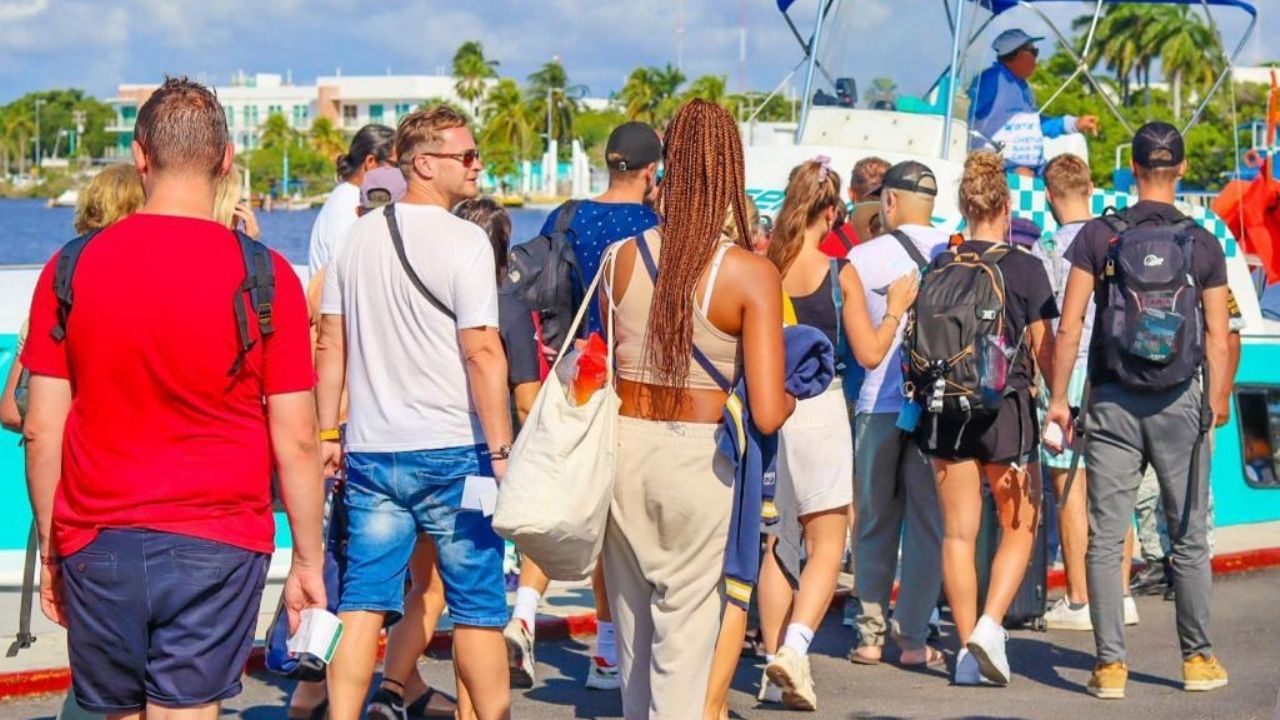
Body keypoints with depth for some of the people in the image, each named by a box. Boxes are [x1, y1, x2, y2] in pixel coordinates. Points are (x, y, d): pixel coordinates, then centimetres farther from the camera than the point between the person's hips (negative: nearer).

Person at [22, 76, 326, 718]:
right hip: (217, 544, -2)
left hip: (97, 545, 2)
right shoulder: (266, 277, -5)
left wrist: (50, 551, 12)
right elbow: (296, 441, -4)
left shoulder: (70, 270, 0)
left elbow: (42, 432, 1)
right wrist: (308, 561, 6)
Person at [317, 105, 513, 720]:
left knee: (363, 602, 6)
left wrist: (327, 434, 17)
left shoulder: (359, 236, 9)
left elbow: (331, 344, 11)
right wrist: (501, 450, -12)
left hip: (371, 454, 5)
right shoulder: (463, 241, -10)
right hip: (451, 451, -5)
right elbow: (482, 353, -15)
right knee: (477, 604, 6)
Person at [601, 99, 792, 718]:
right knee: (685, 637, 7)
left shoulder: (622, 257, -2)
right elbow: (767, 415, -17)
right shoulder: (751, 274, -12)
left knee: (632, 631, 18)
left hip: (624, 444, 4)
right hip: (698, 457, -4)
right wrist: (792, 397, 4)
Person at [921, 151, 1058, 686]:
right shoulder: (1025, 267, -5)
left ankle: (967, 650, 8)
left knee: (958, 532, 7)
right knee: (1019, 527, 12)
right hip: (1007, 407, -3)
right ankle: (990, 624, -7)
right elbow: (1043, 348, -4)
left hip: (947, 410, 3)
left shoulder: (940, 266, 2)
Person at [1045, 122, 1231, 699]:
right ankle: (1198, 657, 15)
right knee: (1189, 539, 10)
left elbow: (1069, 325, -4)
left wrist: (1058, 397, 2)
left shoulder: (1099, 235, -1)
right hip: (1179, 403, 0)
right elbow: (1217, 336, 1)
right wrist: (1217, 402, 13)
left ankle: (1110, 663, 1)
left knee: (1106, 538, 2)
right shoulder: (1203, 244, 0)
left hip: (1112, 403, 0)